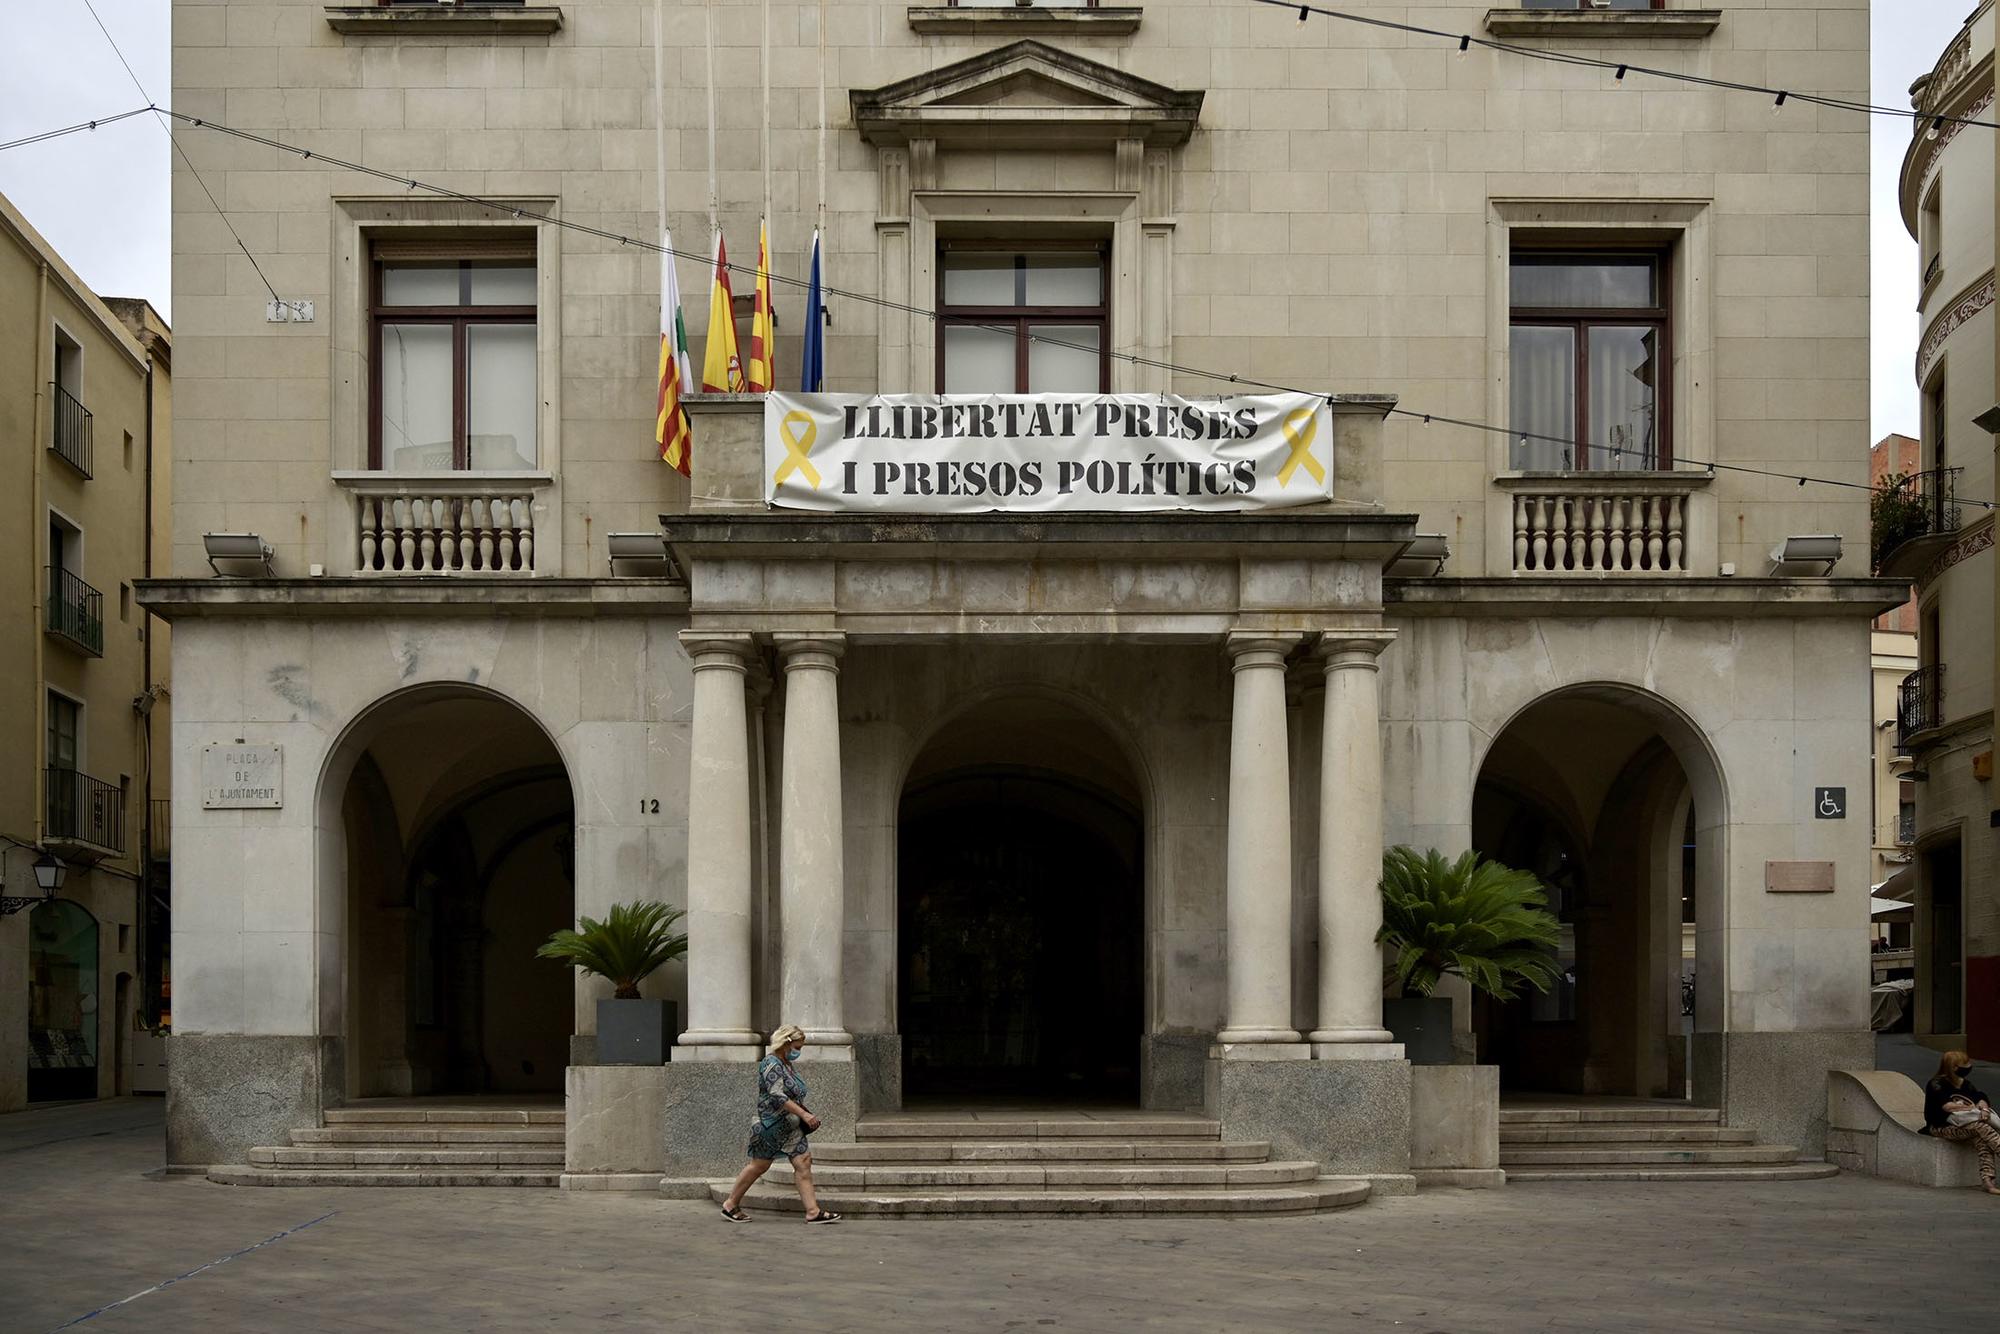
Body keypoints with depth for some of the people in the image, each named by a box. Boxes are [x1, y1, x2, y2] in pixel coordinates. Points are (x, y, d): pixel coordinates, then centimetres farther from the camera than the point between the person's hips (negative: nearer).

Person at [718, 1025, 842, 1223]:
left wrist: (805, 1115, 15)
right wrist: (804, 1114, -30)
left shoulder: (790, 1065, 15)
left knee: (803, 1162, 0)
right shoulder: (771, 1065, -15)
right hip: (771, 1124, -9)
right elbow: (777, 1097, -26)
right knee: (759, 1165, -1)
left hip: (792, 1125, 9)